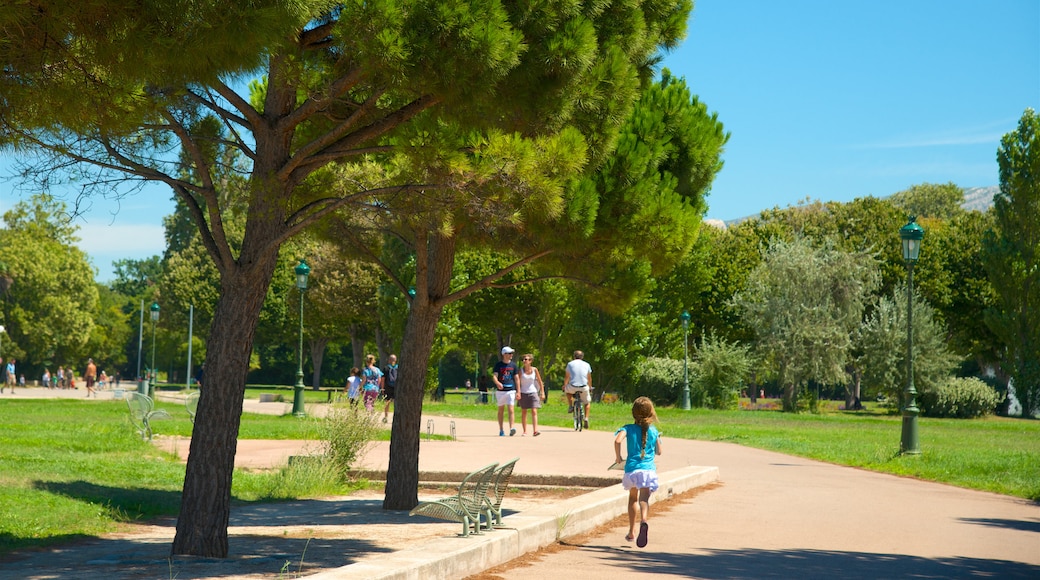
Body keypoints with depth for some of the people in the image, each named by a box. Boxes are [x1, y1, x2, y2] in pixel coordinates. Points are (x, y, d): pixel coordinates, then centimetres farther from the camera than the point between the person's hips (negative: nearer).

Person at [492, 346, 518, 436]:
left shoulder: (513, 365, 8)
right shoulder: (498, 365, 1)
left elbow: (516, 378, 10)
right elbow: (494, 376, -8)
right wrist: (497, 383, -31)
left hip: (511, 390, 0)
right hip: (501, 391, 0)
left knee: (511, 410, -13)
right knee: (501, 410, 8)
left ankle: (511, 428, -21)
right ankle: (501, 430, 17)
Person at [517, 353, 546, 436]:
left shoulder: (534, 369, 0)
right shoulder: (521, 370, -2)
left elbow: (540, 382, 5)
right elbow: (518, 382, -3)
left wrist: (542, 393, 2)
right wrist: (518, 393, -13)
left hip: (533, 392, 0)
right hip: (523, 393, 0)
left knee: (534, 411, -11)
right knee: (524, 412, 6)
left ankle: (535, 430, -19)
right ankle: (525, 431, 12)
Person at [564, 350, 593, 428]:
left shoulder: (570, 364, 6)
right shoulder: (587, 365, 10)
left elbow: (567, 377, 16)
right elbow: (589, 378, 20)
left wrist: (564, 386, 34)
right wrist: (590, 387, 37)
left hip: (573, 387, -1)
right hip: (584, 388, 1)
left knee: (567, 389, 34)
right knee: (587, 402, 24)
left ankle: (570, 406, 24)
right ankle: (586, 419, 10)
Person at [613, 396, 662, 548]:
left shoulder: (629, 428, 2)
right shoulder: (654, 431, 8)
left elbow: (617, 440, -18)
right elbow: (659, 452, 16)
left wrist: (618, 457, -3)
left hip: (631, 469, 1)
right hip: (648, 469, -1)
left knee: (633, 498, 23)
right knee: (644, 499, -14)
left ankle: (632, 532, 29)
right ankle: (643, 521, -46)